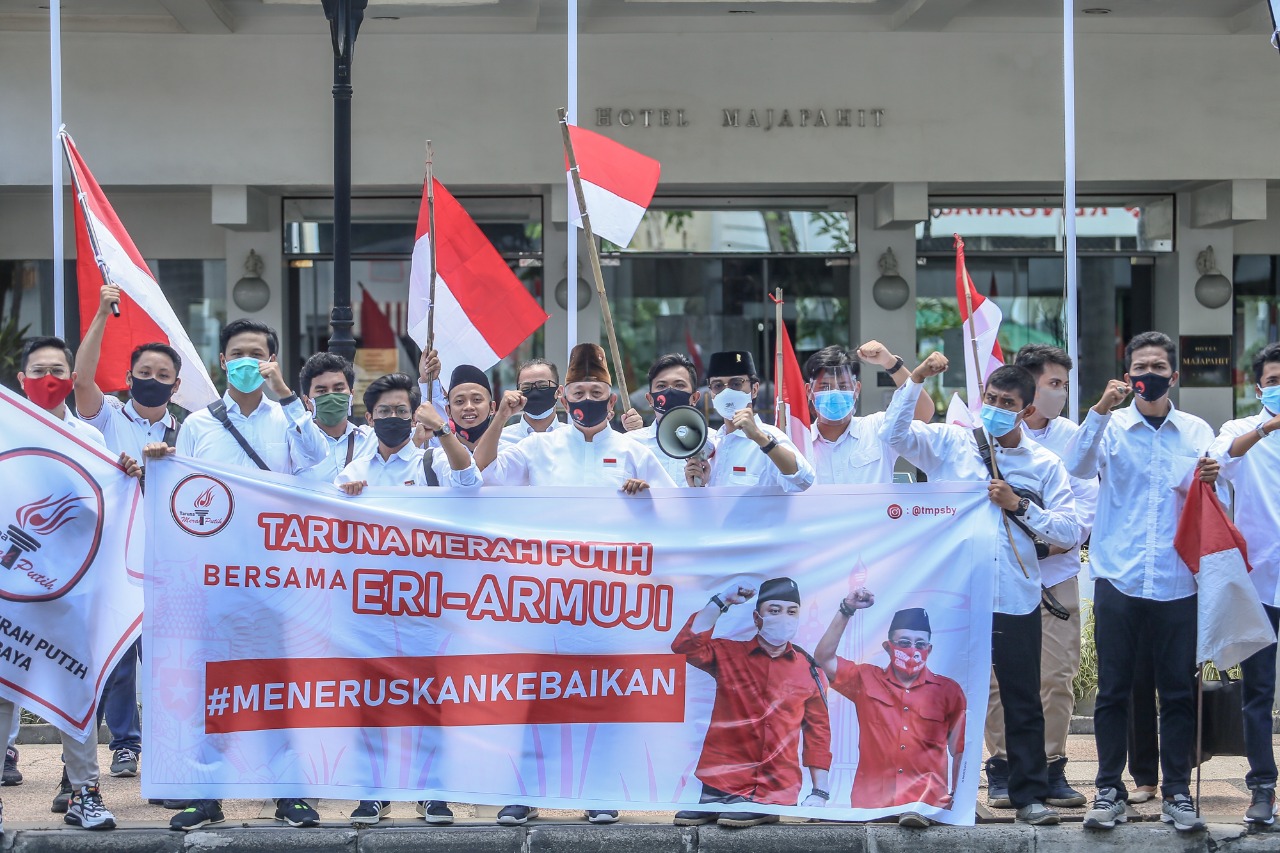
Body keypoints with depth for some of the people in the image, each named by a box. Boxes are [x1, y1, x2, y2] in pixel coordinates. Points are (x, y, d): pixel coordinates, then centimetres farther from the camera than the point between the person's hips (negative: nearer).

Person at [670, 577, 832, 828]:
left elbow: (818, 732, 9)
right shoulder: (728, 654, 5)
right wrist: (721, 602, -9)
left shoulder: (809, 670, 7)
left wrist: (820, 792, 1)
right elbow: (685, 645, -12)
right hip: (721, 787, -1)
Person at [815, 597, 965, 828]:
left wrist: (957, 797, -2)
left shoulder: (948, 690, 12)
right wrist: (846, 610, 0)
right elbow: (824, 658, 6)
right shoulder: (866, 681, 15)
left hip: (928, 802, -2)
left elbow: (961, 750, 11)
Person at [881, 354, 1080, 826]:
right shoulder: (950, 443, 6)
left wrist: (1019, 506, -9)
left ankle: (1030, 795, 13)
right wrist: (916, 379, -14)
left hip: (1015, 599, 0)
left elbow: (1070, 533, 1)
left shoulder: (1044, 465, 6)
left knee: (1023, 702, 5)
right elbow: (894, 432, -6)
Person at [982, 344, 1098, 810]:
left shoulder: (1073, 437, 9)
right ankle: (1002, 770, 6)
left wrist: (1053, 542, -12)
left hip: (1057, 574, 2)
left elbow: (1086, 505, 4)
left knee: (1058, 676, -1)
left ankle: (1051, 768, 7)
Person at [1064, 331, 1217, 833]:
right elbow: (1077, 467, -14)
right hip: (1118, 579, -1)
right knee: (1112, 691, 2)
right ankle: (1109, 791, 10)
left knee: (1178, 691, 3)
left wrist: (1207, 482, -13)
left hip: (1176, 581, 1)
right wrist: (1101, 411, -24)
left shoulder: (1196, 432, 9)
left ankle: (1177, 793, 11)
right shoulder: (1111, 427, 4)